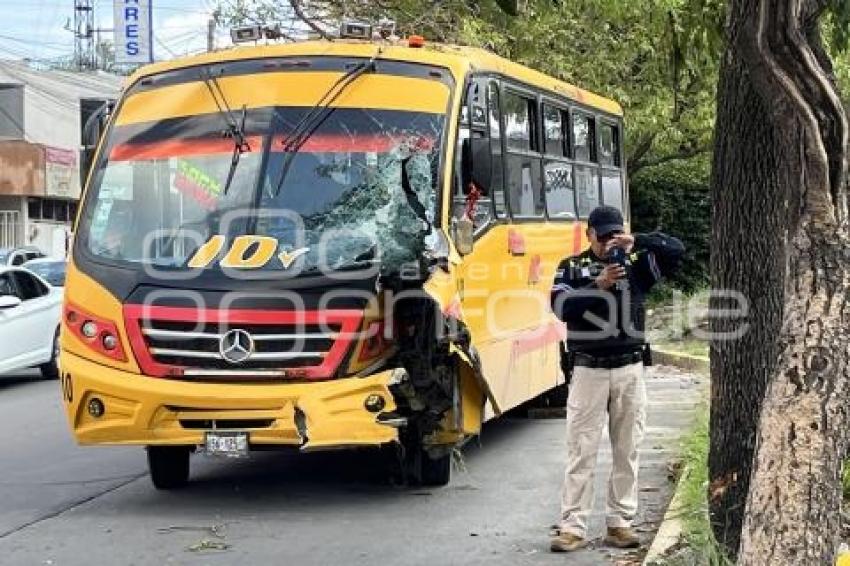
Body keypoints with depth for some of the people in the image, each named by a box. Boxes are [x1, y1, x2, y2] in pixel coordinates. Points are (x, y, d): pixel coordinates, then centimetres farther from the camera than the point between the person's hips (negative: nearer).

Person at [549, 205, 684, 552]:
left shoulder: (635, 264, 6)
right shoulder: (572, 267, 3)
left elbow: (676, 249, -5)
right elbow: (560, 306, -13)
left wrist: (637, 242, -17)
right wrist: (598, 284, -24)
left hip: (629, 370, 2)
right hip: (588, 370, -2)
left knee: (626, 451, 6)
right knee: (581, 452, -1)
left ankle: (620, 524, 14)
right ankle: (573, 528, 0)